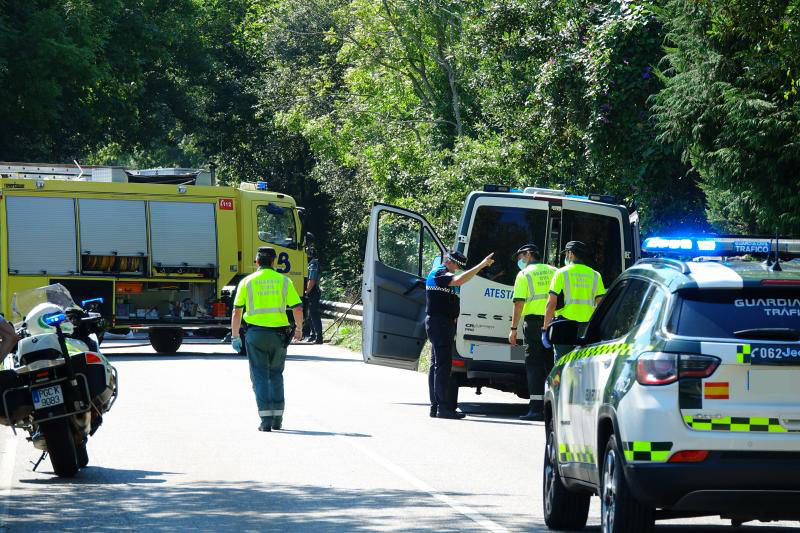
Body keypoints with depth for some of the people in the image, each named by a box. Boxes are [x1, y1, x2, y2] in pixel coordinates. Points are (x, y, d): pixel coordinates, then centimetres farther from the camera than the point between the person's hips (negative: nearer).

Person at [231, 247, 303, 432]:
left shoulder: (247, 282, 1)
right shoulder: (284, 281, 2)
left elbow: (236, 312, -1)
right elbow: (297, 309, -1)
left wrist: (235, 336, 8)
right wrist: (299, 329, 16)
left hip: (255, 333, -1)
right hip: (278, 334, 1)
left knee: (260, 376, 1)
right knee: (276, 375, 16)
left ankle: (266, 419, -9)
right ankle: (277, 418, 15)